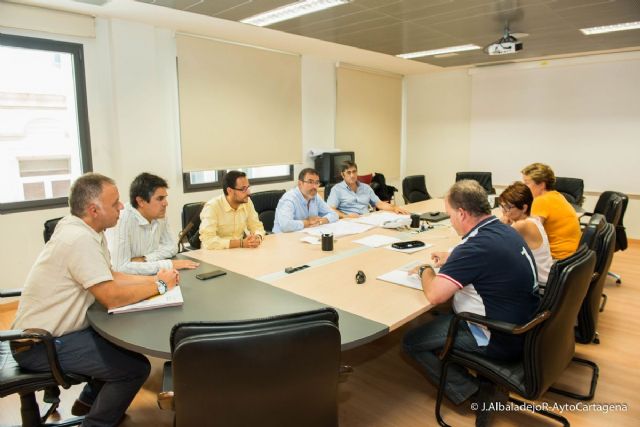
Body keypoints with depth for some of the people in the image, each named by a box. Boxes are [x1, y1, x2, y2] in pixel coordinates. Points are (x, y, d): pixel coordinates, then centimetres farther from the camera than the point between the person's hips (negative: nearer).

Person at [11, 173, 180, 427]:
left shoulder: (83, 230, 2)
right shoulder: (80, 239, -28)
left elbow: (110, 277, 8)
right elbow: (113, 297, -28)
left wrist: (153, 279, -5)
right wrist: (160, 286, -15)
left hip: (50, 329, 10)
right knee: (136, 367, -12)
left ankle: (89, 400, 30)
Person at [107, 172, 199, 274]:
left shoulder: (159, 215, -4)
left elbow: (172, 246, 4)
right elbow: (121, 267, -27)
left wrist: (145, 259, -13)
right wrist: (169, 264, -26)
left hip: (150, 277, 6)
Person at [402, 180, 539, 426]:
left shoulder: (476, 245, -28)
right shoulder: (506, 231, 1)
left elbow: (434, 295, -27)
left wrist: (426, 271, -7)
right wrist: (452, 260, 13)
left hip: (501, 340, -9)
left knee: (411, 342, 1)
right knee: (444, 315, 28)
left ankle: (474, 392, 1)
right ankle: (480, 383, 26)